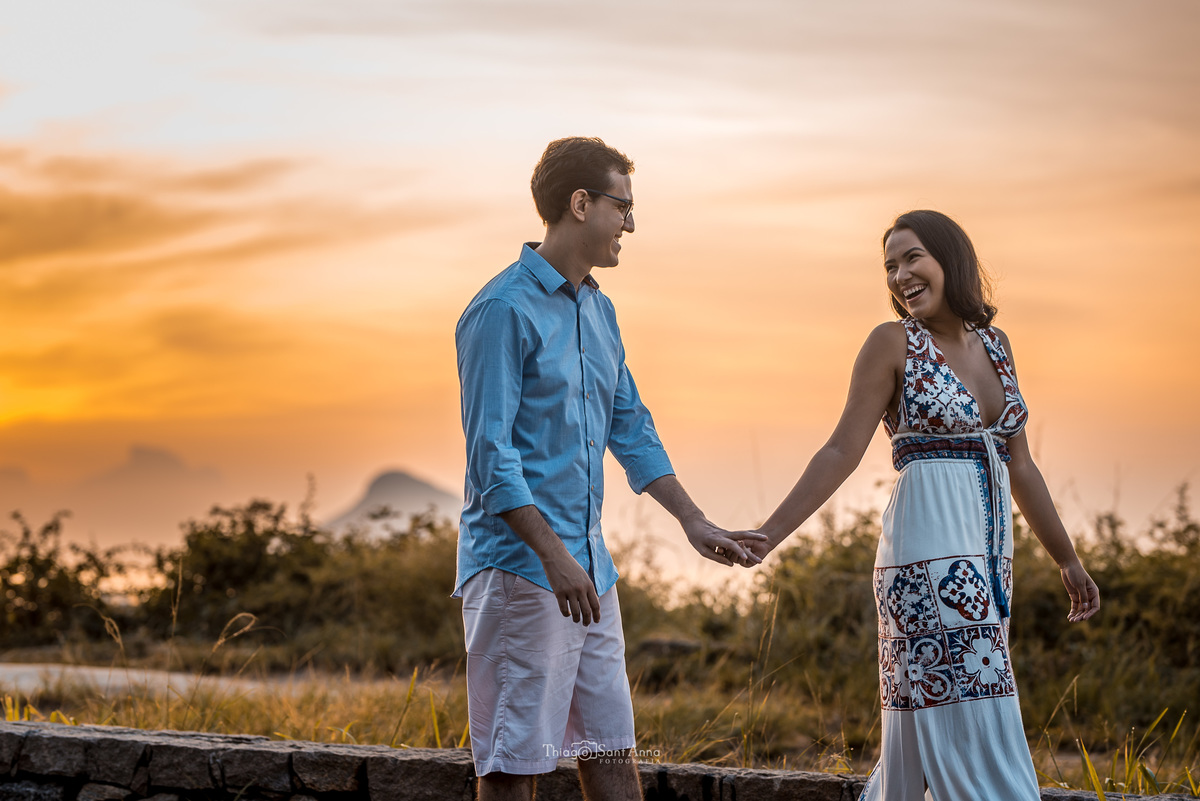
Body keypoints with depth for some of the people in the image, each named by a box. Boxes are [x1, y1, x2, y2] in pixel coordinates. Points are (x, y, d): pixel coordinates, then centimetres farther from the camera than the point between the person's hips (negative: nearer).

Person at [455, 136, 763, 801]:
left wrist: (694, 524, 14)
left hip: (589, 567, 9)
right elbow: (490, 453, -18)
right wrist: (554, 557, -24)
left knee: (612, 747, 11)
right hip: (518, 564, -9)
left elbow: (631, 430, 21)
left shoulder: (599, 311, 15)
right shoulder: (504, 310, -13)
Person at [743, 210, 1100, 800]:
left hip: (986, 556, 6)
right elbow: (843, 451, -6)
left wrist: (1068, 561, 21)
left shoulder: (994, 345, 14)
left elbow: (1019, 467, 19)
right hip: (928, 548, -6)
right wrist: (768, 535, -15)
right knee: (976, 734, -9)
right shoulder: (894, 343, -3)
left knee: (920, 738, 9)